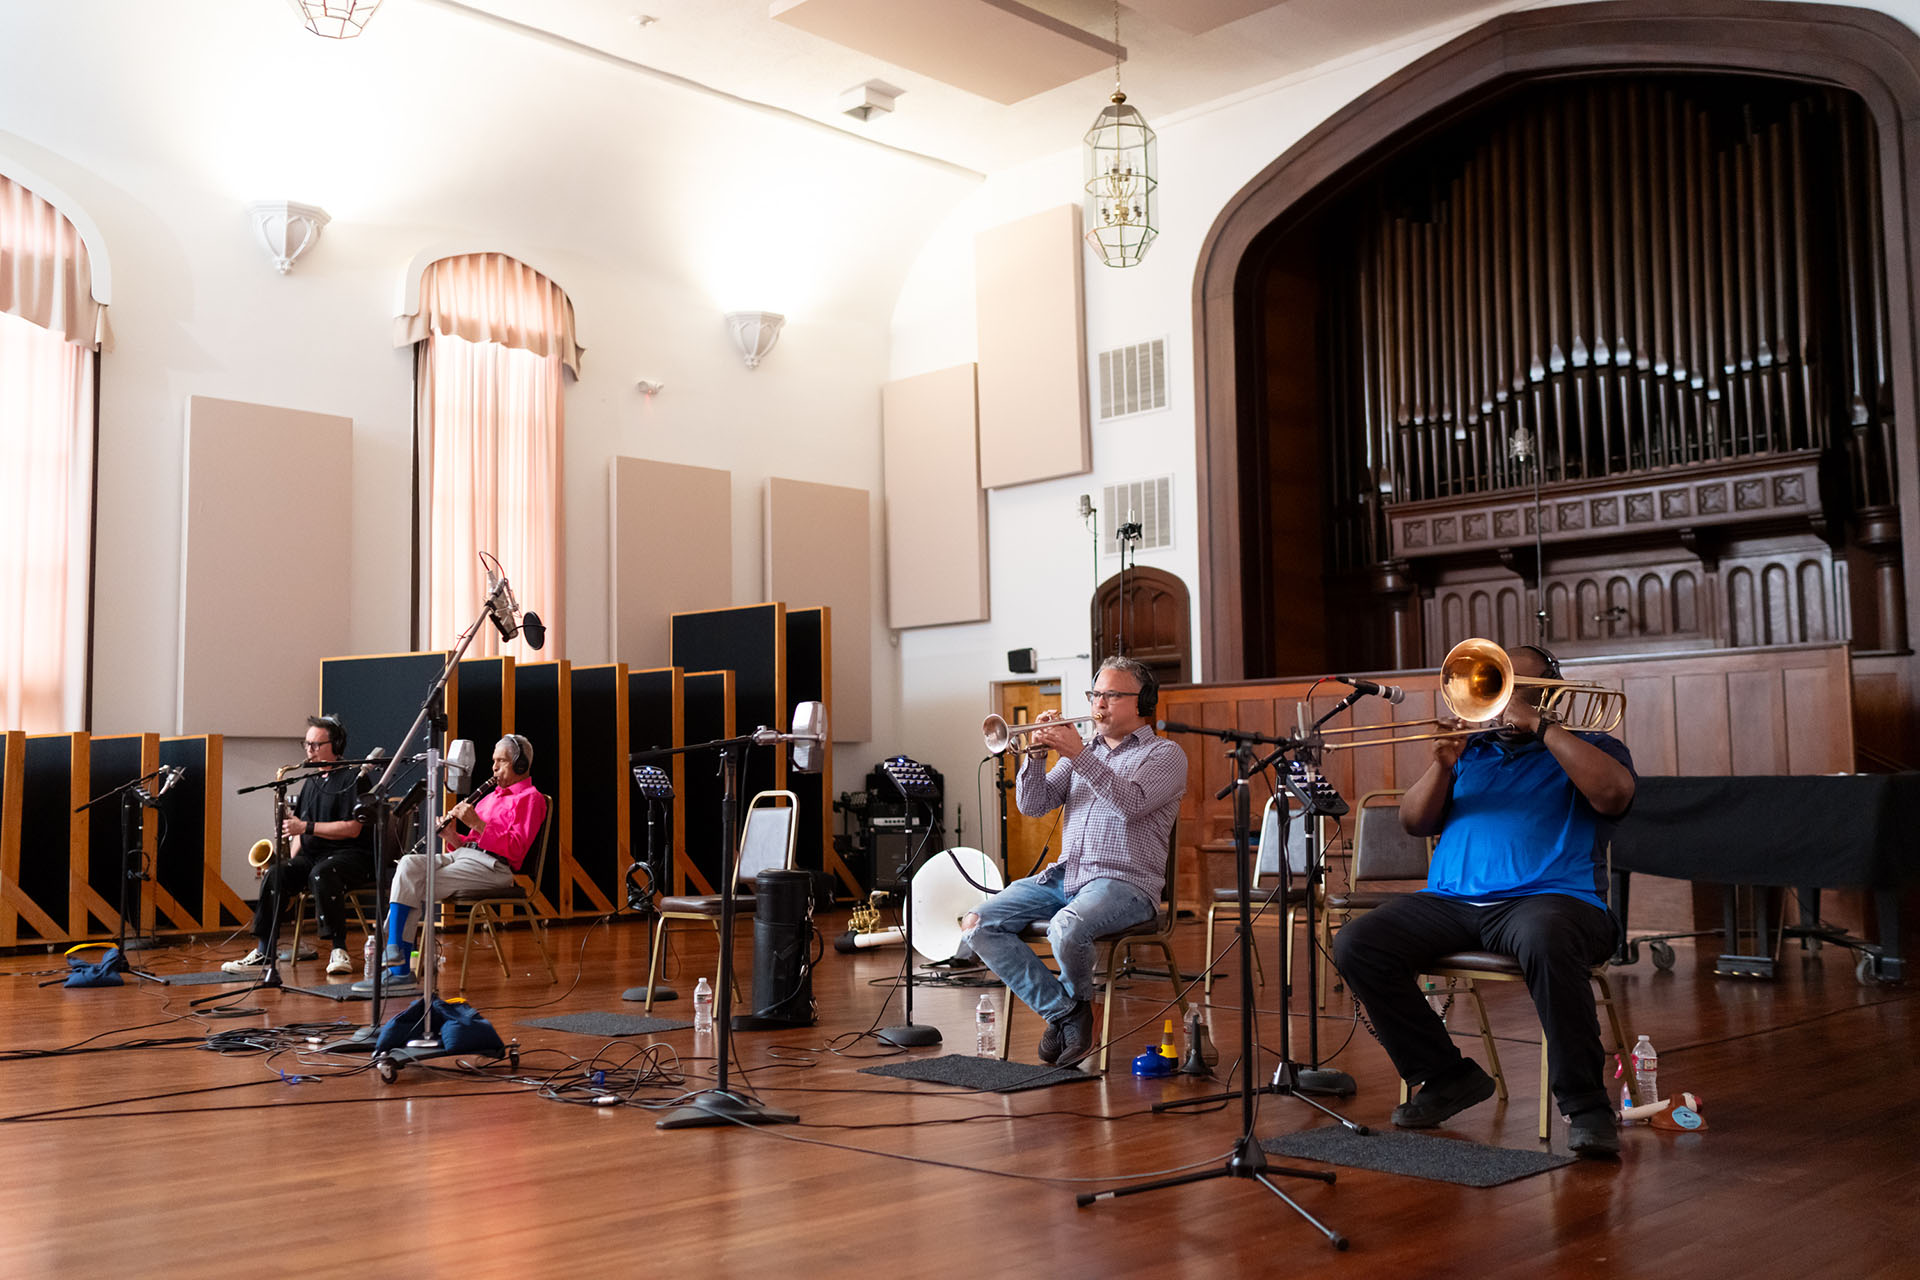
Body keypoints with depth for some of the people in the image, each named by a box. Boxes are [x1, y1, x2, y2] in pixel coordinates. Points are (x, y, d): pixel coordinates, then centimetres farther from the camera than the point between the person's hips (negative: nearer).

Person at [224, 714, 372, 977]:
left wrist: (306, 827, -17)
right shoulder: (311, 782, 20)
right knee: (275, 874, -21)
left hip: (350, 856, -7)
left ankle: (339, 950, -30)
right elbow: (299, 830, 21)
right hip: (312, 855, 7)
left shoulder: (352, 778, -4)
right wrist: (291, 860, 2)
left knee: (321, 874, -37)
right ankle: (264, 952, -21)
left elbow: (352, 828, -15)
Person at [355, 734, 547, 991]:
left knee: (415, 889, -23)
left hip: (492, 866, -8)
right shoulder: (491, 796, 30)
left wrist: (476, 823, -13)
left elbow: (516, 848, -11)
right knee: (409, 864, -20)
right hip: (463, 855, 8)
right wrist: (450, 834, 3)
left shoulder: (530, 798, 4)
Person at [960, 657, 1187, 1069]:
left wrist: (1079, 755, -21)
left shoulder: (1164, 753, 4)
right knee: (978, 926, -13)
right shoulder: (1083, 749, 20)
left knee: (1066, 929, -37)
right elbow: (1032, 805, 11)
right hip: (1063, 876, 6)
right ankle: (1064, 1012, -9)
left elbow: (1132, 803, -16)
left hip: (1125, 882, -6)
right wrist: (1036, 754, -6)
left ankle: (1077, 1001, -1)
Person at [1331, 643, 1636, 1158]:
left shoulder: (1587, 747, 15)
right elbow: (1414, 822, 17)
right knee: (1355, 944, -18)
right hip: (1449, 900, 5)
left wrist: (1542, 726, -6)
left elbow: (1612, 793, -10)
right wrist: (1442, 766, -1)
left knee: (1544, 939, -41)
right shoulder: (1471, 752, 26)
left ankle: (1585, 1106, -26)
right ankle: (1445, 1077, -6)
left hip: (1548, 897, -5)